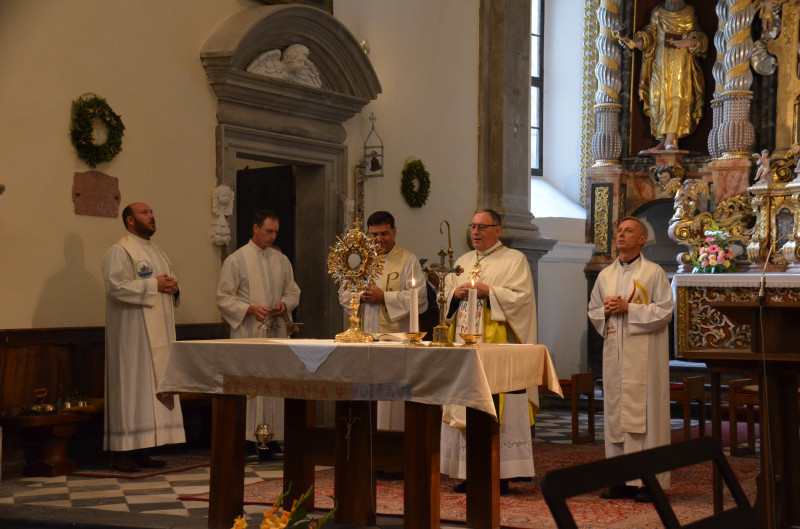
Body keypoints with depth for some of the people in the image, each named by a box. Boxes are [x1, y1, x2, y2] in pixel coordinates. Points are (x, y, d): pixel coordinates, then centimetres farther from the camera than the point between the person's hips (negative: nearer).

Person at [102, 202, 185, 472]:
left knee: (154, 387, 6)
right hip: (132, 334, -8)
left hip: (158, 333, 8)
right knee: (131, 387, -8)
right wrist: (154, 284, -17)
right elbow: (116, 287, -20)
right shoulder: (119, 251, -7)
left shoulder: (157, 252, 19)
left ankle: (140, 450, 11)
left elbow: (171, 281, 26)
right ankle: (122, 452, -4)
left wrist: (173, 287, 2)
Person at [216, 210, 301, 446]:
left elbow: (293, 291, 19)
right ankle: (247, 438, -3)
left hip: (276, 331, 5)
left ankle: (273, 435, 9)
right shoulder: (236, 260, -1)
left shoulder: (281, 260, 13)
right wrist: (250, 309, -16)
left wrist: (284, 304, -3)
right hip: (248, 332, -4)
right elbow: (223, 297, -3)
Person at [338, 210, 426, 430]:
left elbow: (419, 296, -9)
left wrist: (384, 297, -13)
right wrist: (360, 295, -6)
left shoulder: (408, 261, 2)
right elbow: (343, 293, 16)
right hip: (363, 337, 5)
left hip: (394, 336, -5)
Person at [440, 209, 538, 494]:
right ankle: (471, 473, 7)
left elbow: (522, 297, -9)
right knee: (463, 405, 3)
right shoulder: (463, 261, 19)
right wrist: (456, 293, -3)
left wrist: (488, 291, -16)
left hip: (496, 344, -6)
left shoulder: (514, 260, 2)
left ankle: (500, 475, -6)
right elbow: (445, 296, 19)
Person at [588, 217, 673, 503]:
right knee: (615, 413, 4)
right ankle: (623, 479, 10)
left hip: (644, 354, -5)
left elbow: (665, 311, -7)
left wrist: (628, 308, -14)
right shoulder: (605, 275, 15)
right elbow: (593, 311, 19)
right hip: (615, 355, 5)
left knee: (645, 411, -6)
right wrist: (606, 311, -3)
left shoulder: (654, 273, 0)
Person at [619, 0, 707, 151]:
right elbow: (650, 33, 8)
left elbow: (697, 35, 7)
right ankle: (663, 140, -4)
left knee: (678, 97, -14)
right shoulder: (658, 13, 13)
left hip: (682, 61, -1)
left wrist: (689, 42, -15)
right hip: (661, 63, 1)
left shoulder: (689, 13, 10)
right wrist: (636, 43, -11)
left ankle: (670, 139, -22)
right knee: (659, 98, -6)